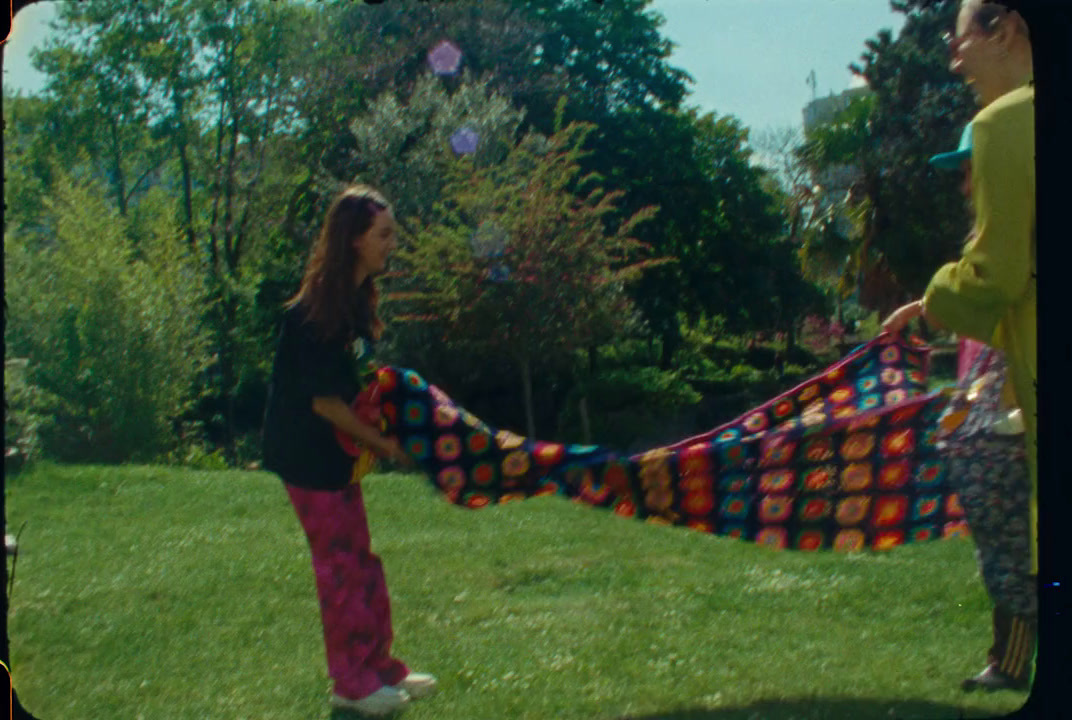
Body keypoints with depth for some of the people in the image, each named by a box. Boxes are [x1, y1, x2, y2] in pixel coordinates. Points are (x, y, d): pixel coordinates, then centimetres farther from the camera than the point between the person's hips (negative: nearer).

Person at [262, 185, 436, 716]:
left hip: (337, 452, 8)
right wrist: (382, 443, -13)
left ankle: (377, 667, 24)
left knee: (359, 564, 14)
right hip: (310, 456, -8)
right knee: (342, 566, 0)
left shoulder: (355, 302, 5)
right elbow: (322, 399, -21)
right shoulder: (315, 312, -22)